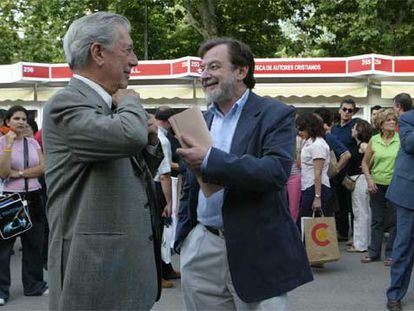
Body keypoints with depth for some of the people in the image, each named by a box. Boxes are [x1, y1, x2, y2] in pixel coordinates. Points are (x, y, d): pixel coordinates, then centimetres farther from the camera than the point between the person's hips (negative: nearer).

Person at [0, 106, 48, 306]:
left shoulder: (33, 143, 9)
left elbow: (43, 168, -2)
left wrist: (18, 173, -12)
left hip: (33, 197, 5)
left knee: (34, 243, 10)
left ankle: (34, 285, 22)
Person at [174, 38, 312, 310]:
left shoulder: (276, 115, -4)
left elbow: (277, 170, -21)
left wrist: (211, 160, -27)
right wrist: (183, 236, 16)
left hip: (255, 252, -5)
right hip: (201, 247, 5)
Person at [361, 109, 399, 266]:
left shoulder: (401, 139, -4)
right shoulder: (374, 140, 2)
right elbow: (365, 162, 9)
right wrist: (369, 179, -3)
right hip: (377, 185, 2)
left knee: (393, 221, 5)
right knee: (376, 220, 11)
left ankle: (391, 253, 16)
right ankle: (373, 252, 21)